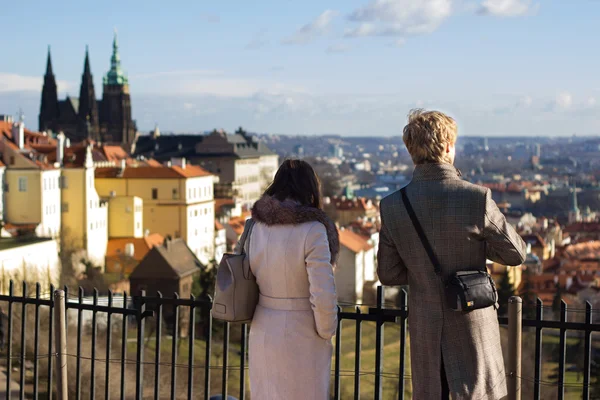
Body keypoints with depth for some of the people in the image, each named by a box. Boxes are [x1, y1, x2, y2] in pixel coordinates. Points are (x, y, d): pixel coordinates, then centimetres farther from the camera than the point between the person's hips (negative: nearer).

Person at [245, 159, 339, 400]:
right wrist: (326, 332, -5)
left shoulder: (255, 226, -2)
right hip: (302, 339, -6)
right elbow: (323, 297, -23)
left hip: (263, 334, 6)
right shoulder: (312, 231, -20)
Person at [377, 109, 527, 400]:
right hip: (472, 326, -3)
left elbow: (388, 274, 1)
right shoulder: (477, 198, -15)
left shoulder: (393, 206, -6)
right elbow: (515, 253, -4)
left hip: (425, 331, 3)